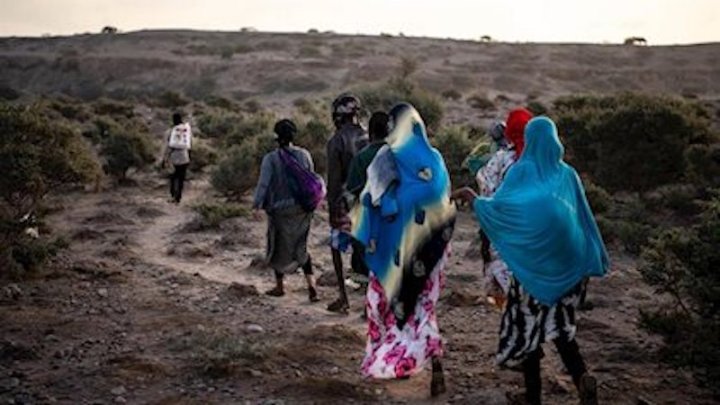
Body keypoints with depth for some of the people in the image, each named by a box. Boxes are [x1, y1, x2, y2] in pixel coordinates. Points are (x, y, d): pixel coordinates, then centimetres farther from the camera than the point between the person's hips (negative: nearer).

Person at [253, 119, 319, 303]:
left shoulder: (271, 159, -14)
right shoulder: (304, 155, -3)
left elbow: (263, 184, -17)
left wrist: (257, 205, -12)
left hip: (280, 210, -3)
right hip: (302, 209, 3)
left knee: (278, 247, 15)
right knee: (300, 247, 14)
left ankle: (279, 286, 27)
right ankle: (311, 285, 0)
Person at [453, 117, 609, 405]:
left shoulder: (521, 170, -3)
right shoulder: (567, 173, 7)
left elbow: (497, 206, -10)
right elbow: (584, 217, 7)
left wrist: (473, 198, 9)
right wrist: (594, 259, 12)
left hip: (533, 260, -3)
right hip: (566, 260, 4)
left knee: (529, 324, 7)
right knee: (559, 324, 13)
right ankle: (582, 376, -11)